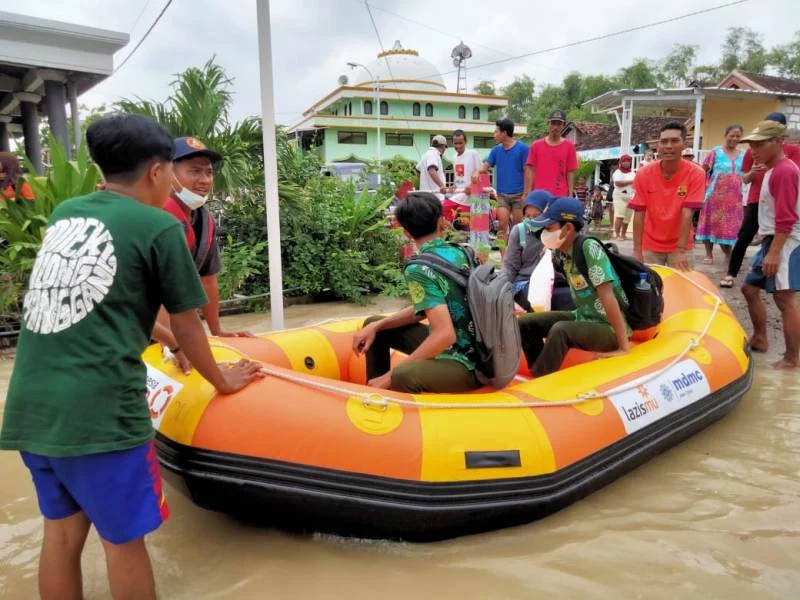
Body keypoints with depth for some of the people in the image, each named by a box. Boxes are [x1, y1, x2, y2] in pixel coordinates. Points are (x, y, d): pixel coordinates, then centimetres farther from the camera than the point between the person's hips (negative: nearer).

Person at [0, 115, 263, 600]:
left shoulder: (64, 213, 13)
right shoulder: (160, 227, -6)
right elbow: (186, 324, 2)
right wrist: (222, 380, 19)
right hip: (98, 407, -7)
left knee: (62, 529, 21)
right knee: (123, 538, 10)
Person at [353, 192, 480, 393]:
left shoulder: (419, 269, -22)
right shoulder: (459, 252, 4)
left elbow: (445, 335, -29)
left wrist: (392, 375, -21)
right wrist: (376, 326, 3)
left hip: (462, 364, -9)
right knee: (373, 326, 15)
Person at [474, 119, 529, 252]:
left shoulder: (522, 148, -4)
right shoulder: (496, 150, 9)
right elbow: (486, 166, 6)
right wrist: (478, 172, -17)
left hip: (518, 194, -3)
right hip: (502, 194, 3)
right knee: (502, 225, -4)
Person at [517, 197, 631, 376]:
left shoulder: (589, 247, -22)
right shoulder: (562, 251, 0)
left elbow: (607, 296, -25)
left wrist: (623, 346, -25)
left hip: (610, 328, -8)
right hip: (583, 318, 8)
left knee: (560, 331, -32)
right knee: (526, 323, 0)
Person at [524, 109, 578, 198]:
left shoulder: (569, 146, 5)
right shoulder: (536, 145, 7)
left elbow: (570, 172, 4)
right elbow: (530, 170, 5)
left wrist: (570, 195, -1)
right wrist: (528, 193, -2)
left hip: (561, 197, 0)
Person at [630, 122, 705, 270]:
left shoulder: (696, 173, -14)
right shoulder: (644, 174, -11)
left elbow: (687, 213, -19)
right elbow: (639, 213, -11)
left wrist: (680, 250, -23)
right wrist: (637, 250, -15)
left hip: (680, 244, -1)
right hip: (650, 244, 1)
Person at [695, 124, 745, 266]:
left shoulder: (743, 155, 10)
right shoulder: (716, 152, -1)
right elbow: (703, 171, 0)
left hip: (734, 197, 3)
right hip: (715, 195, -3)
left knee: (730, 225, 6)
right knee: (712, 223, 2)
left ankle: (728, 254, 18)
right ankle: (709, 254, 10)